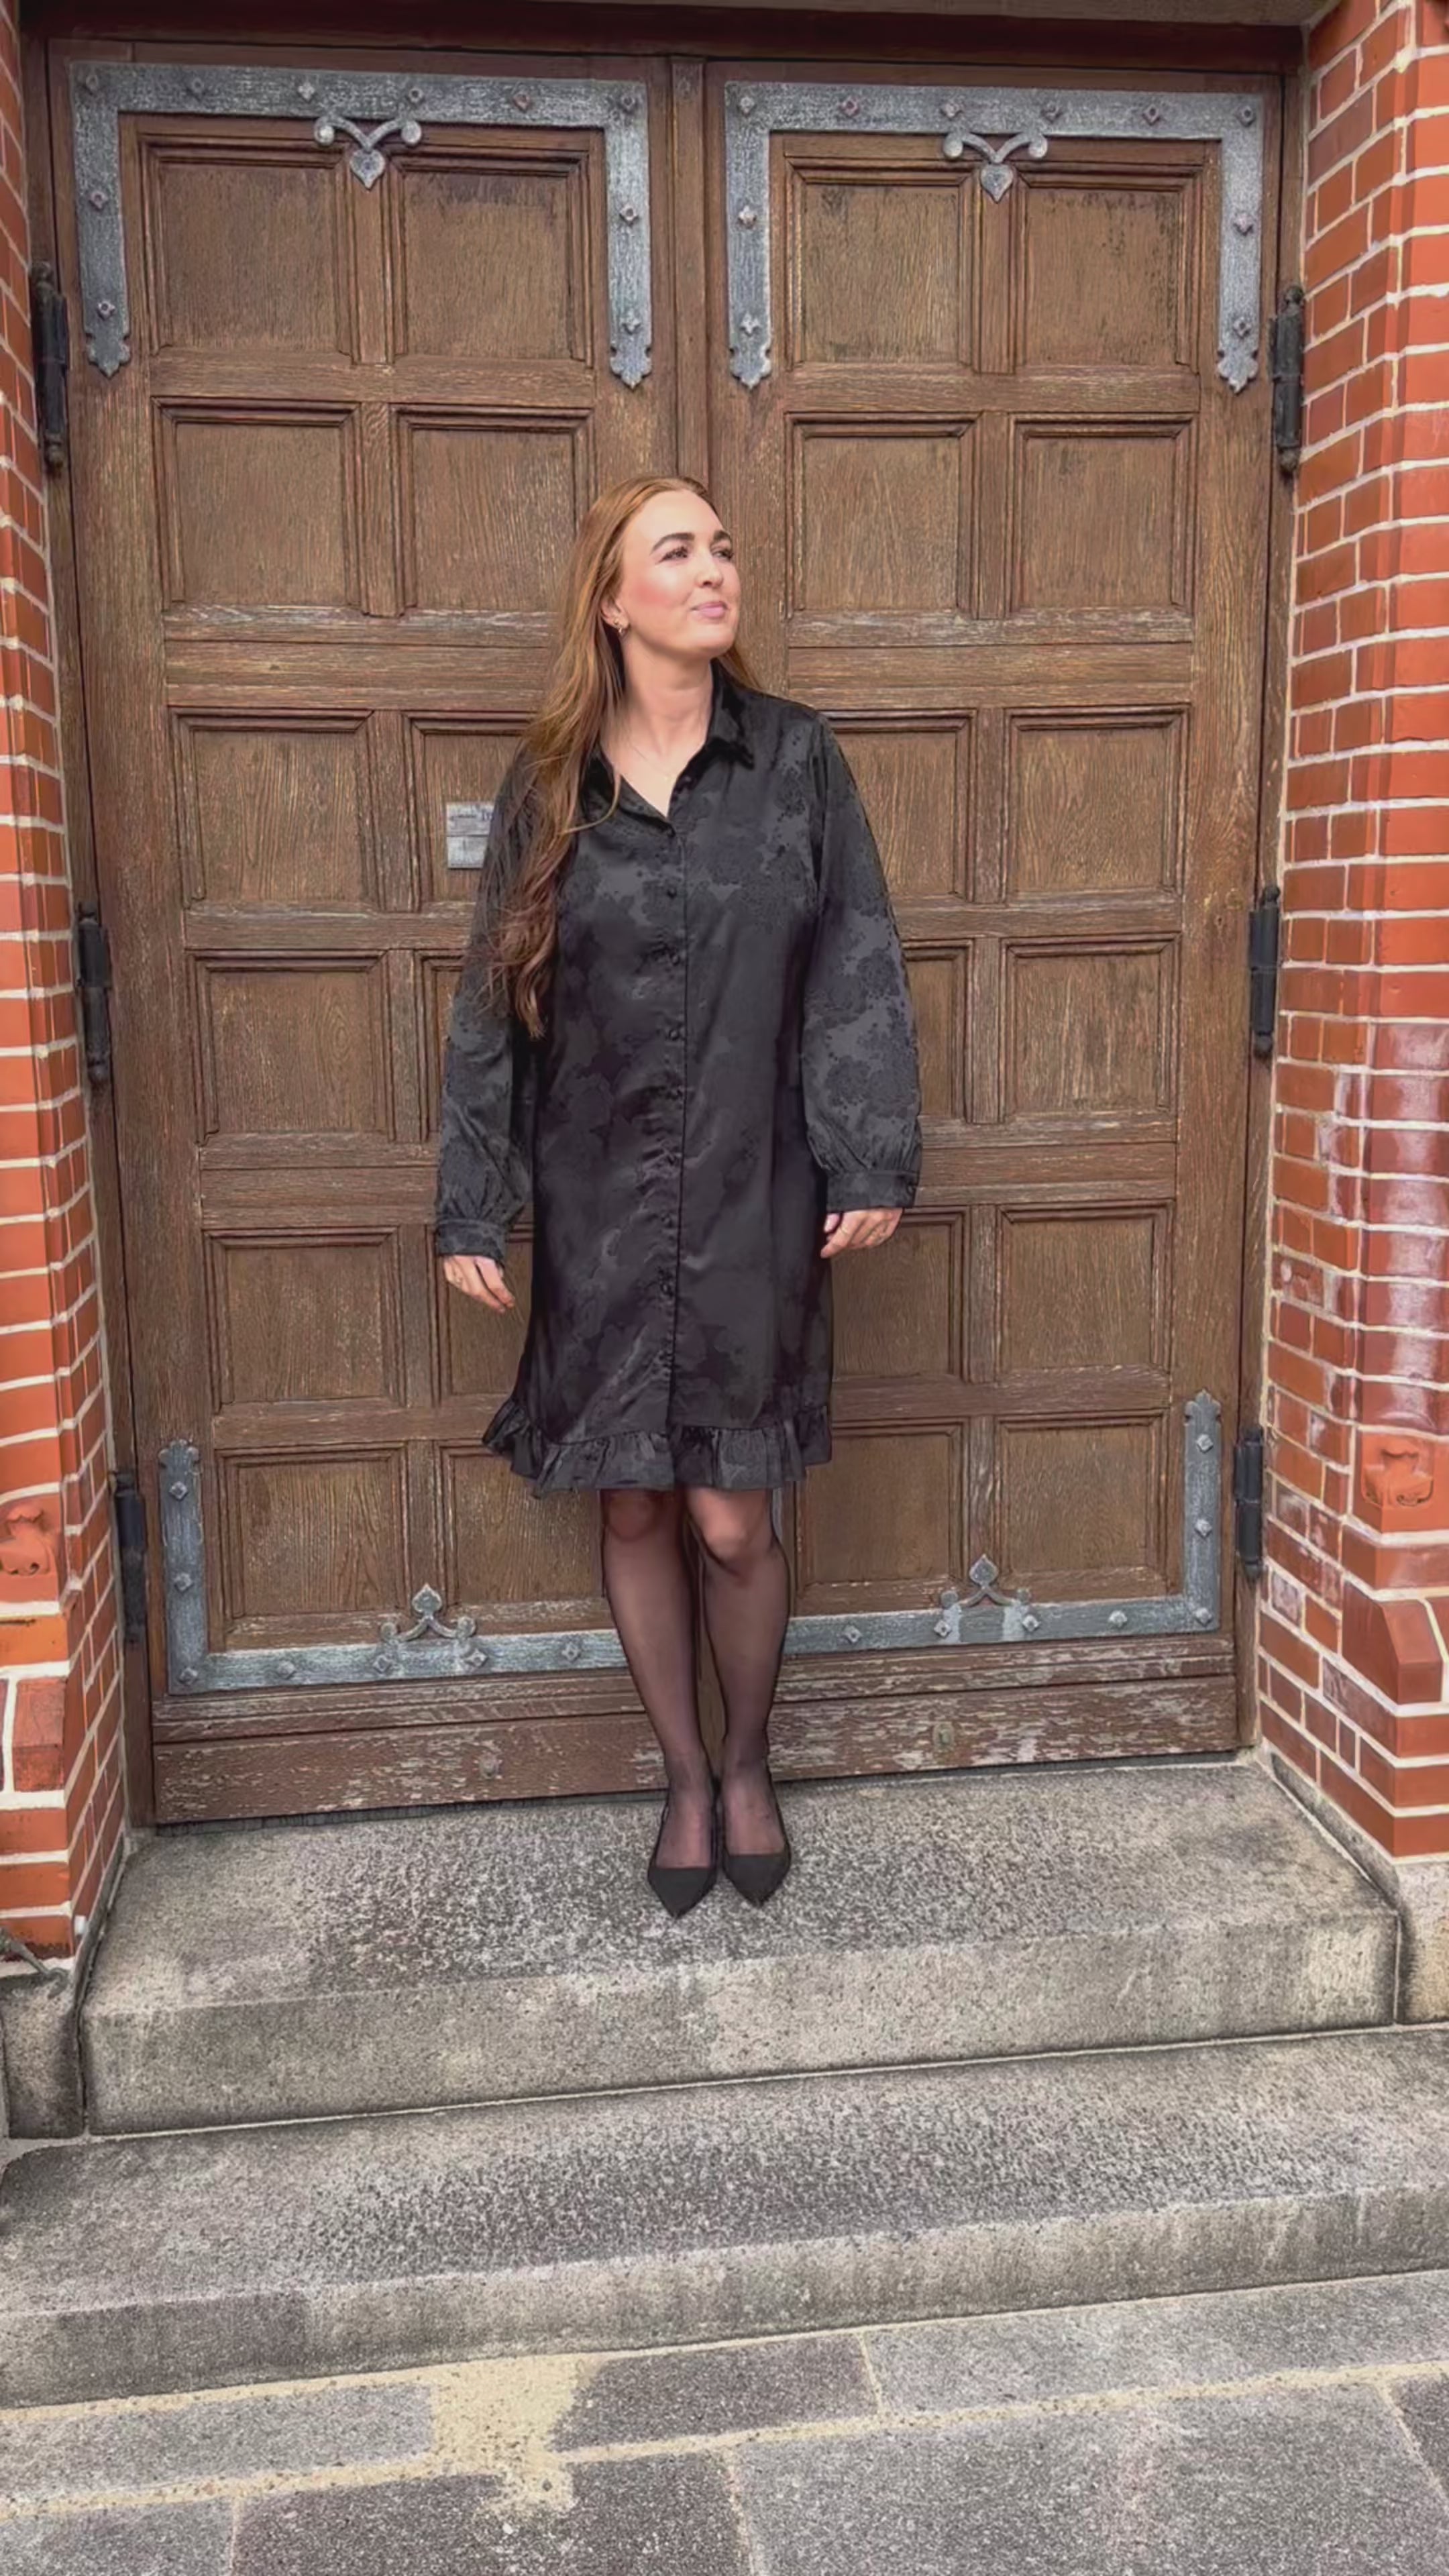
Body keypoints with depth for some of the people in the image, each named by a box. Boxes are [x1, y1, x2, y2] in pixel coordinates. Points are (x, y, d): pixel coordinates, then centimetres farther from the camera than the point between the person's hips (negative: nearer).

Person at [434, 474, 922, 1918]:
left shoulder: (796, 760, 0)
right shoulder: (549, 784, 2)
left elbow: (858, 975, -1)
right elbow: (493, 1006, 2)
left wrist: (874, 1163, -10)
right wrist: (469, 1211, -2)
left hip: (751, 1203, -1)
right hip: (599, 1213, 1)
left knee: (731, 1521, 2)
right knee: (633, 1513, 10)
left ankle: (750, 1768, 29)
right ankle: (684, 1780, 31)